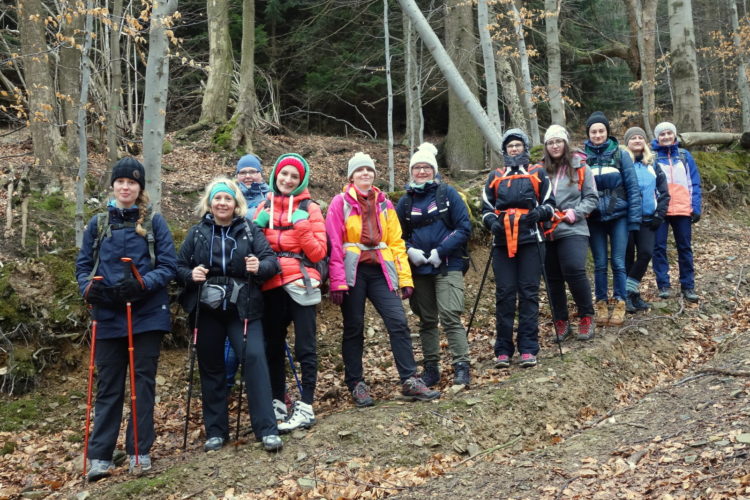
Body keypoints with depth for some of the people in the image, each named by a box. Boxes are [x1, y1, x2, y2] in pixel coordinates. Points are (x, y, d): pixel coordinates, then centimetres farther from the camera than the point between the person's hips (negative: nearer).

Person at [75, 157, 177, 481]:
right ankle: (100, 455, 11)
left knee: (143, 381, 5)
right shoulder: (98, 223, 8)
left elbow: (168, 266, -3)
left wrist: (142, 284, -20)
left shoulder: (154, 222, 1)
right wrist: (89, 289, -10)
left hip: (147, 315, -2)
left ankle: (140, 450, 13)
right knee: (108, 385, 6)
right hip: (108, 316, 2)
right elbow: (83, 265, 10)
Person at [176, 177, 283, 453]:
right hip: (206, 310, 2)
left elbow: (272, 259, -6)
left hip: (243, 309, -2)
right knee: (211, 367, 7)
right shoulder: (197, 232, 5)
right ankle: (215, 431, 19)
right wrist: (190, 275, -15)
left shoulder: (250, 230, 2)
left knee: (254, 356, -17)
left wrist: (260, 267, -28)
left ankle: (267, 429, -12)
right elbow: (178, 266, 7)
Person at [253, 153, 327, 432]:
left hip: (301, 284, -4)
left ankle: (306, 407, 1)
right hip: (272, 285, 4)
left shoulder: (310, 209, 0)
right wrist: (257, 228, -2)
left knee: (305, 347, -3)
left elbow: (318, 253, -5)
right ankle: (277, 403, 20)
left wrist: (302, 226, -16)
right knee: (273, 346, 10)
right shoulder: (263, 208, 11)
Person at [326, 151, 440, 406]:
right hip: (353, 271, -3)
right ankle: (356, 384, 15)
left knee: (399, 322, -7)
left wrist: (405, 278, 4)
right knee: (354, 328, 4)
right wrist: (337, 282, -12)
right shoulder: (341, 202, 1)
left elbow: (396, 242, 11)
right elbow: (334, 245, -5)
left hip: (380, 271, 3)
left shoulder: (384, 204, 14)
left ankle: (410, 381, -3)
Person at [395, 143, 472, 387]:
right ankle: (431, 368, 19)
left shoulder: (448, 193, 0)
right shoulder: (405, 201, 8)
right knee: (427, 320, 10)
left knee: (450, 316, -14)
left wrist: (442, 251, -13)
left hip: (448, 267, -4)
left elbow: (464, 227, -4)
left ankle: (462, 366, -8)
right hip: (419, 269, 4)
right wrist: (409, 250, -8)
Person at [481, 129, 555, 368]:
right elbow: (486, 208, 19)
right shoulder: (495, 176, 16)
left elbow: (549, 204, 13)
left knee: (529, 293, -3)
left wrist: (539, 212, -10)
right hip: (502, 242, 1)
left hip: (530, 240, -1)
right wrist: (493, 222, -3)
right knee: (504, 294, -1)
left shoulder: (537, 173, 12)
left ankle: (528, 349, 1)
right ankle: (503, 350, 4)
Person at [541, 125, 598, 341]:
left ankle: (586, 317, 2)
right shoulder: (540, 170, 5)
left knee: (574, 271, -18)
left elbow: (591, 197, 3)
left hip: (573, 230, -3)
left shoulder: (580, 167, 2)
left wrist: (574, 213, -9)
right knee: (553, 278, 9)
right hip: (547, 232, 3)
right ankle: (560, 322, 22)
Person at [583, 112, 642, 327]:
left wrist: (634, 218, -7)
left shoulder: (620, 155, -1)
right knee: (600, 264, 6)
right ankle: (601, 304, 17)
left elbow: (632, 187, -2)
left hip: (618, 216, -1)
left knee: (618, 262, 0)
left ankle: (619, 304, 11)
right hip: (594, 219, 1)